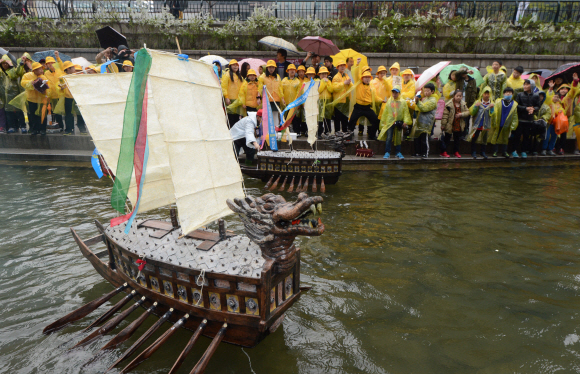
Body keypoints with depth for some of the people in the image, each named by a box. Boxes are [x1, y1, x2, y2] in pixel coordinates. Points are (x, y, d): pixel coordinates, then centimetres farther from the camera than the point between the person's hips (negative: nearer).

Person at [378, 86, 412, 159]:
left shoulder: (403, 102, 3)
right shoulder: (389, 101, 7)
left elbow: (406, 112, 1)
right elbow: (385, 112, 11)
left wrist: (406, 122, -10)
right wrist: (383, 122, 9)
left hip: (399, 123, 0)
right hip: (389, 122, 0)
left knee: (398, 138, 7)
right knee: (388, 138, -6)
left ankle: (398, 152, 16)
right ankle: (387, 152, 0)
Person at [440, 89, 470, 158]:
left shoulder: (463, 104, 4)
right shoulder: (449, 104, -14)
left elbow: (467, 112, 4)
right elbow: (445, 115, -14)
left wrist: (461, 114, -17)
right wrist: (443, 124, -15)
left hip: (459, 126, 5)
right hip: (449, 125, -5)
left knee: (457, 139, 15)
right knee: (446, 138, 4)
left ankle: (456, 152, 27)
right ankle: (443, 152, 13)